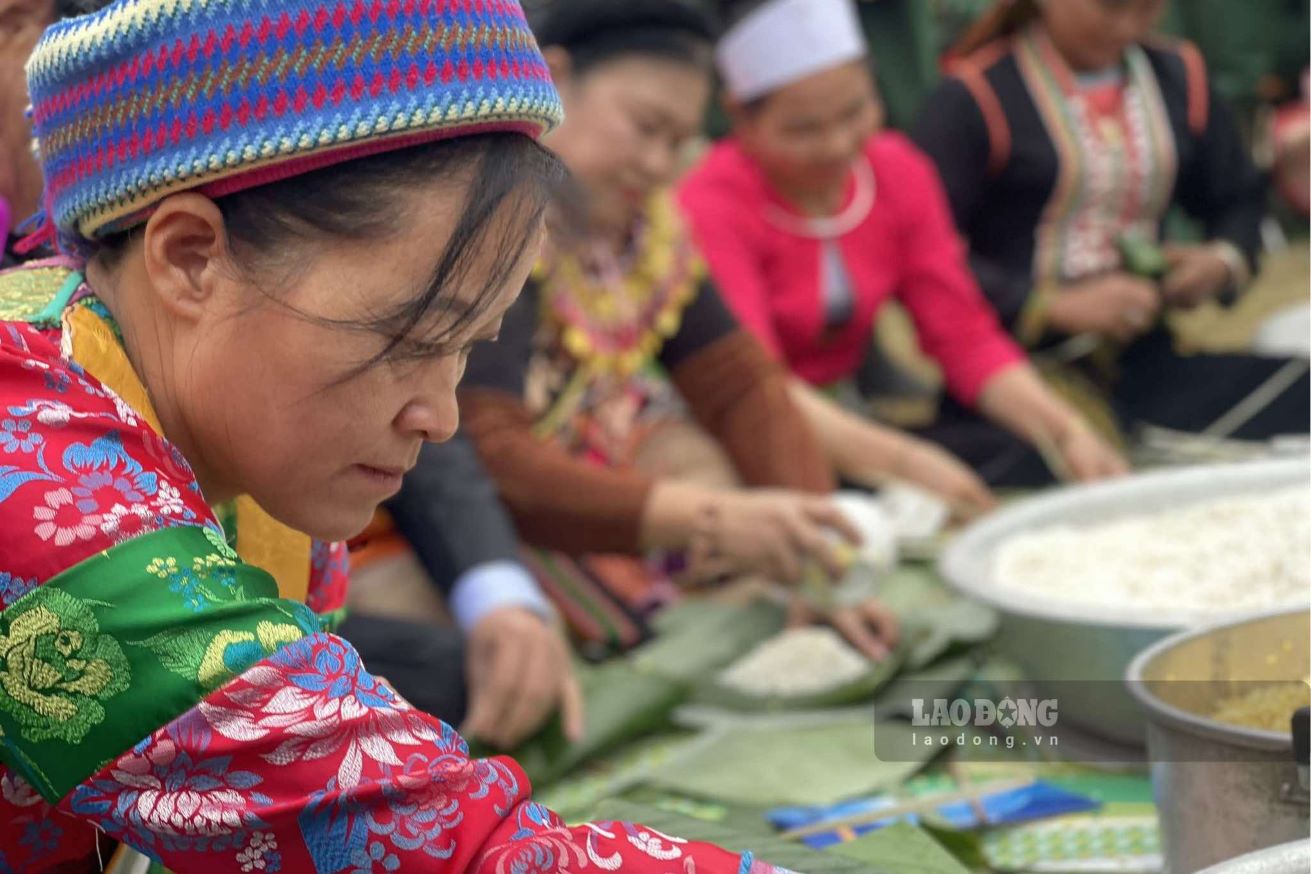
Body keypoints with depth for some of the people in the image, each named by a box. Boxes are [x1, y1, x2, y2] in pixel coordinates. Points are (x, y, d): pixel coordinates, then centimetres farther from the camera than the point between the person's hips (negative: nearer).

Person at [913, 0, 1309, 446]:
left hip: (1142, 355, 6)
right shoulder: (976, 96, -6)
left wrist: (1224, 262, 2)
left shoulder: (1179, 77, 14)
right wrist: (1054, 307, -19)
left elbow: (1241, 199, 25)